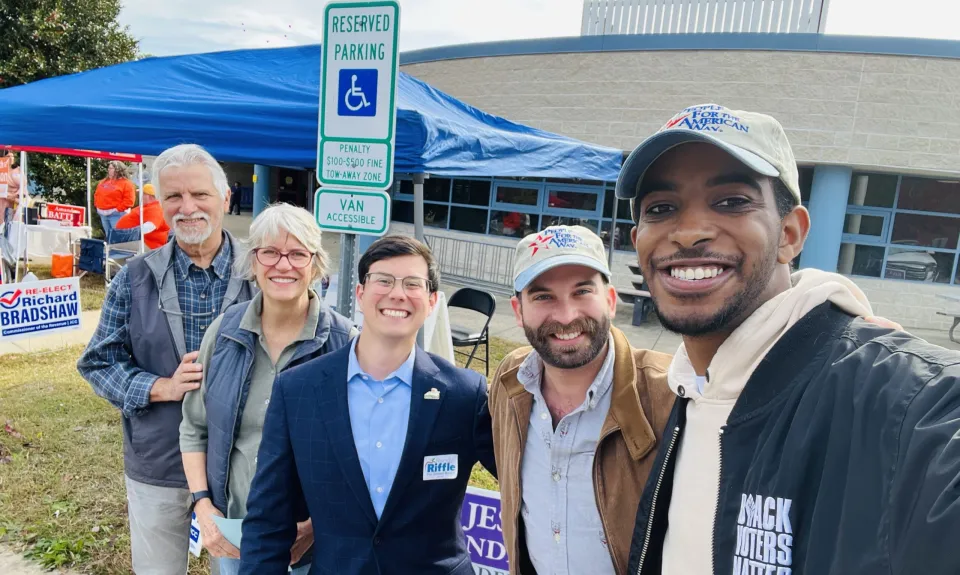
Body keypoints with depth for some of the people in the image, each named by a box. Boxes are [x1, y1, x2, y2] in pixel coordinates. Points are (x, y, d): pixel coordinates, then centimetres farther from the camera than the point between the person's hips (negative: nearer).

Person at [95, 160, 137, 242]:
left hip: (117, 214, -8)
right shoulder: (103, 182, 16)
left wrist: (118, 209, -17)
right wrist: (97, 205, 8)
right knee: (108, 236, 15)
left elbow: (129, 200, -14)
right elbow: (97, 194, 24)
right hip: (103, 214, 8)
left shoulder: (126, 183, -6)